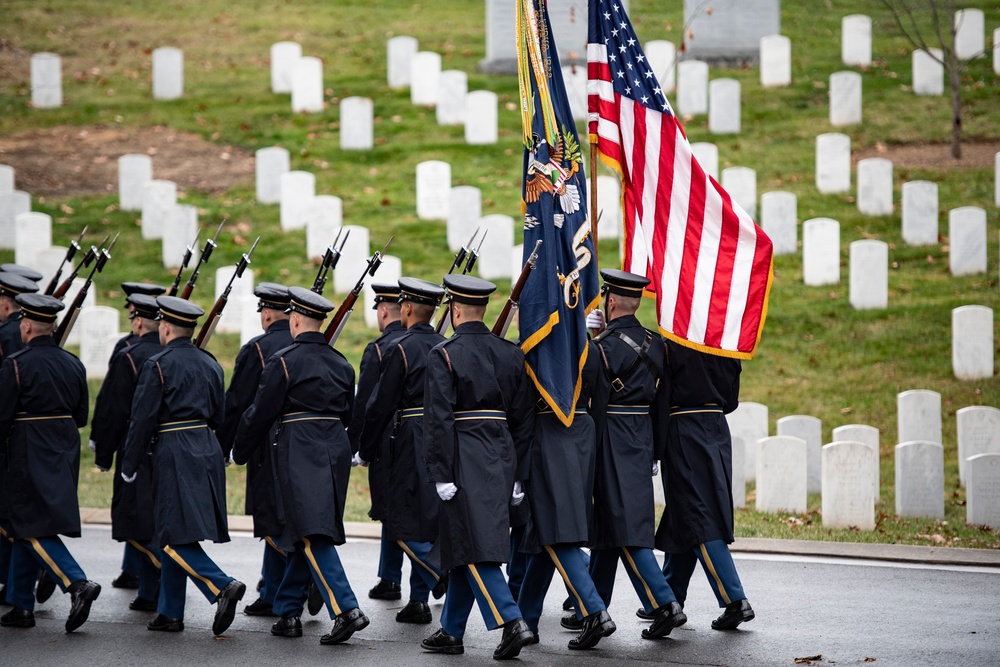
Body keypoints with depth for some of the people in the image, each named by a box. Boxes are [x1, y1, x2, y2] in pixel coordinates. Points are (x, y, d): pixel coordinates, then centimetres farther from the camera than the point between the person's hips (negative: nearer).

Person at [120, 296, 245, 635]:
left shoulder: (158, 365, -10)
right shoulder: (210, 364, 11)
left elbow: (142, 419, -11)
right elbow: (218, 415, 16)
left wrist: (129, 466, -3)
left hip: (174, 454, -7)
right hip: (207, 450, 7)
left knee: (175, 537, -7)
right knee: (173, 534, 13)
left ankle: (223, 586, -24)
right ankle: (170, 612, 15)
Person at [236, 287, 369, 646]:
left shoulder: (284, 361, -8)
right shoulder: (341, 363, 13)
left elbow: (260, 413, -5)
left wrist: (241, 450, 10)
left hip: (300, 452, -7)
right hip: (336, 450, 7)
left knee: (312, 535, -12)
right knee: (303, 535, 15)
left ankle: (346, 610, -25)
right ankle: (287, 612, 19)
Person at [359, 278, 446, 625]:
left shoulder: (400, 349, -10)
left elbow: (381, 405, -10)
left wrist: (366, 450, 0)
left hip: (412, 445, -7)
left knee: (410, 530, -4)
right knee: (429, 524, 13)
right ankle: (418, 601, 13)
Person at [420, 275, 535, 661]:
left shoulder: (444, 356, -10)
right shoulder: (510, 354, 9)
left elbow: (438, 420, -15)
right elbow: (523, 418, 11)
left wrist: (440, 476, -13)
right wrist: (516, 473, 16)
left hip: (465, 461, -6)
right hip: (501, 459, 6)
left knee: (475, 547, -6)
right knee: (463, 545, 14)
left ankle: (512, 622, -20)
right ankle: (451, 632, 21)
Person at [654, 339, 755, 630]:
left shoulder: (671, 347, -12)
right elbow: (731, 400, 12)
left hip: (683, 435, -7)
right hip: (718, 431, 7)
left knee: (698, 521, -6)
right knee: (683, 518, 18)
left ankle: (735, 601, -15)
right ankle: (671, 598, 26)